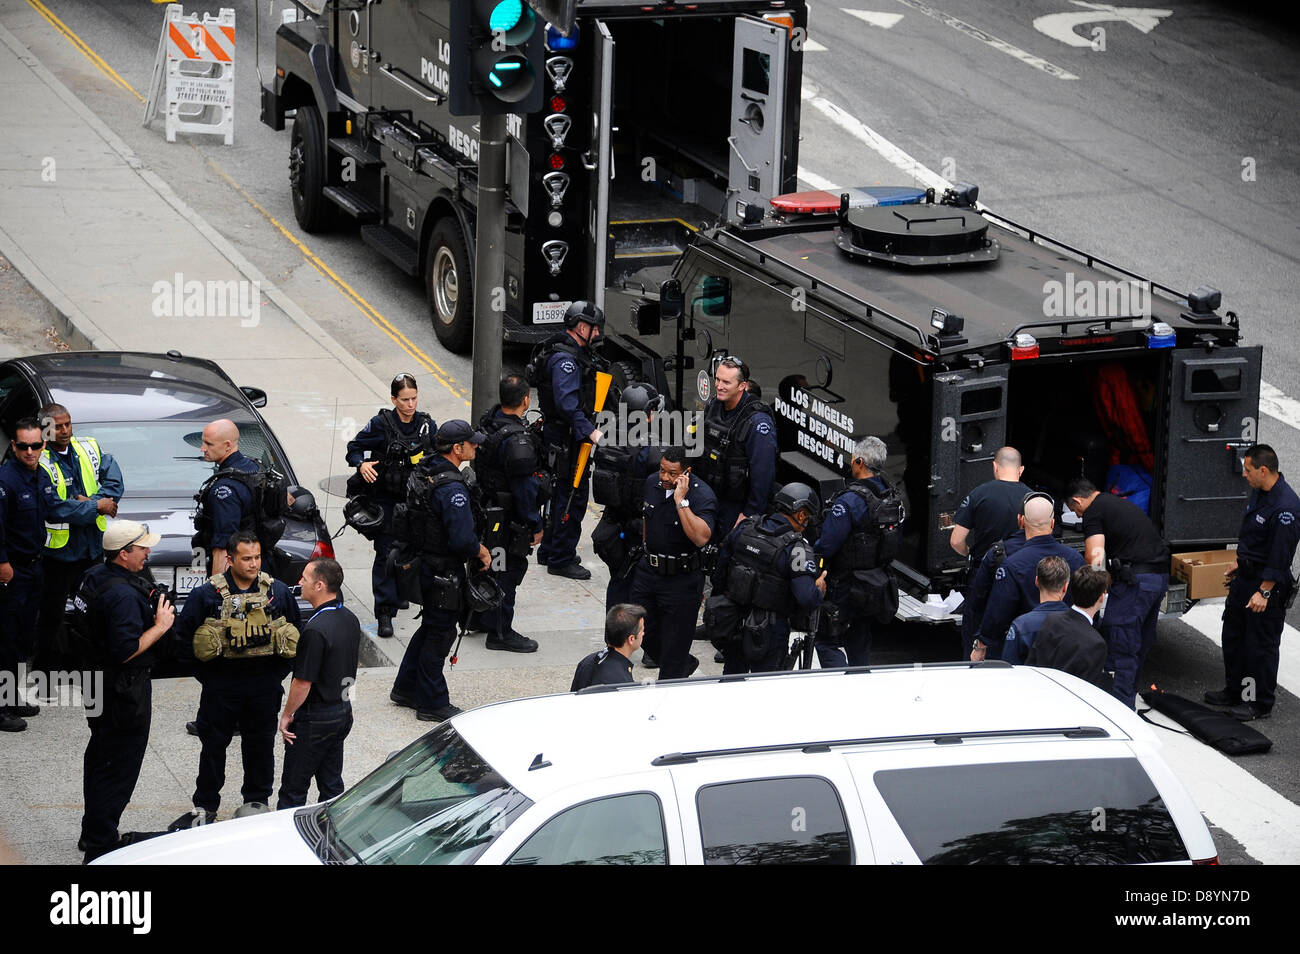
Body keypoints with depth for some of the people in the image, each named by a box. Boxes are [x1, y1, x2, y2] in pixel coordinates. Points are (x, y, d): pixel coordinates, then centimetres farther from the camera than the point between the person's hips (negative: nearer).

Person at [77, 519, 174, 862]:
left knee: (100, 758, 22)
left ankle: (93, 834, 35)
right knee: (118, 767, -1)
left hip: (98, 683, 10)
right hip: (124, 691, -10)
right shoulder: (123, 594, -27)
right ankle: (100, 846, 3)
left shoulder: (94, 577, 4)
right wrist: (160, 626, -19)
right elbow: (126, 650, -30)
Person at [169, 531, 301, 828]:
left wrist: (278, 672, 5)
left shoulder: (278, 592, 0)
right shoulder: (207, 595, -7)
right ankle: (205, 807, 17)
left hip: (264, 689, 2)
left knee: (261, 745, 11)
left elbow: (296, 635, 12)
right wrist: (207, 675, -2)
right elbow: (183, 636, -1)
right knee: (213, 746, 7)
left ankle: (257, 802, 25)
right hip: (220, 689, -2)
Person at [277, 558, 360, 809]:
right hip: (343, 712, 8)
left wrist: (286, 716, -9)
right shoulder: (350, 619, 3)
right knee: (331, 784, 15)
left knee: (293, 788, 1)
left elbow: (303, 682, -21)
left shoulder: (316, 630, -25)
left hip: (315, 718, -8)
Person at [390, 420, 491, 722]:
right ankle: (431, 704, 13)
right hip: (444, 570, -9)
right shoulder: (451, 488, -26)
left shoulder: (423, 471, 3)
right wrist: (481, 552, -9)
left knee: (430, 627, 23)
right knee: (440, 633, 3)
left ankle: (406, 688, 34)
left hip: (423, 562, 9)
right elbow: (463, 539, -31)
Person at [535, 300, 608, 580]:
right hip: (565, 438, -11)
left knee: (565, 493, 19)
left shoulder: (574, 354, 15)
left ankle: (550, 551, 29)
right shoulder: (565, 359, -19)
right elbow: (566, 402, -28)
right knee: (572, 496, -7)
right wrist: (589, 431, -31)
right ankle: (561, 559, -2)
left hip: (569, 434, 11)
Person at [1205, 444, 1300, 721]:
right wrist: (1239, 563, 26)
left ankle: (1261, 704, 13)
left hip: (1268, 582, -10)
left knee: (1261, 644, 1)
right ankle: (1234, 691, 35)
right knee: (1233, 635, 19)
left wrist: (1264, 592, -23)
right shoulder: (1259, 493, 4)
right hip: (1245, 576, 10)